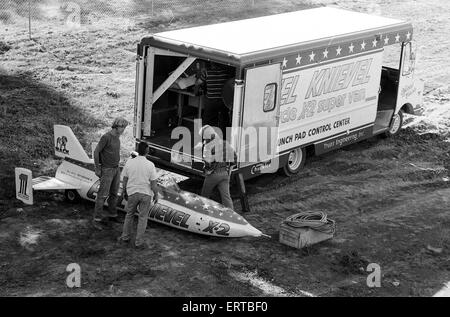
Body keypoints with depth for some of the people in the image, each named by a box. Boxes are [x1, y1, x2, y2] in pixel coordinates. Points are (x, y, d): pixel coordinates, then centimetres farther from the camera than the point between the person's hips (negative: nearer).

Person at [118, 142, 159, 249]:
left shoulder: (129, 162, -8)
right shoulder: (150, 165, -14)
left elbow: (124, 180, 0)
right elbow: (153, 184, -11)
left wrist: (124, 192, 14)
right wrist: (156, 195, 3)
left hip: (132, 193, 2)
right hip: (146, 194, -2)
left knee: (129, 215, 21)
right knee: (143, 218, 9)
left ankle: (125, 237, 28)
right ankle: (139, 242, 12)